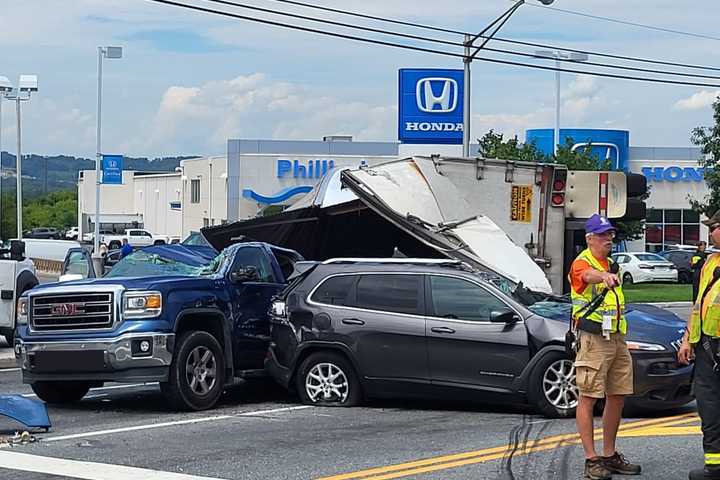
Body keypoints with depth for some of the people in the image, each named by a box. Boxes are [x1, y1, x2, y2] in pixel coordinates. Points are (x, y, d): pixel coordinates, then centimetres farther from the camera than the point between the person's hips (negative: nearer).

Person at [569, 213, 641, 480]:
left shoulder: (611, 264, 18)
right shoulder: (581, 263, -9)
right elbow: (588, 275, -36)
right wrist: (605, 276, -58)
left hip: (617, 338, 9)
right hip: (593, 339, -9)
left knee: (617, 397, 11)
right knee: (588, 398, -6)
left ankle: (610, 455, 21)